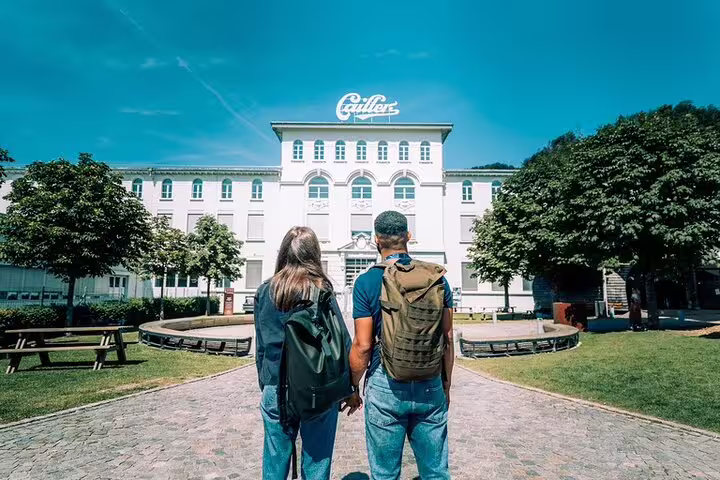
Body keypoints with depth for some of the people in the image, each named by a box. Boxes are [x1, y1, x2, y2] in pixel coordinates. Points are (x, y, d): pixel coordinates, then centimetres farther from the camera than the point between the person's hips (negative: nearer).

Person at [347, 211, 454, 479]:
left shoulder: (367, 282, -9)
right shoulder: (437, 276, -1)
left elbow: (363, 346, -10)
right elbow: (447, 338, 3)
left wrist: (353, 388, 5)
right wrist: (446, 383, 15)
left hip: (386, 386, -2)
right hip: (430, 386, 3)